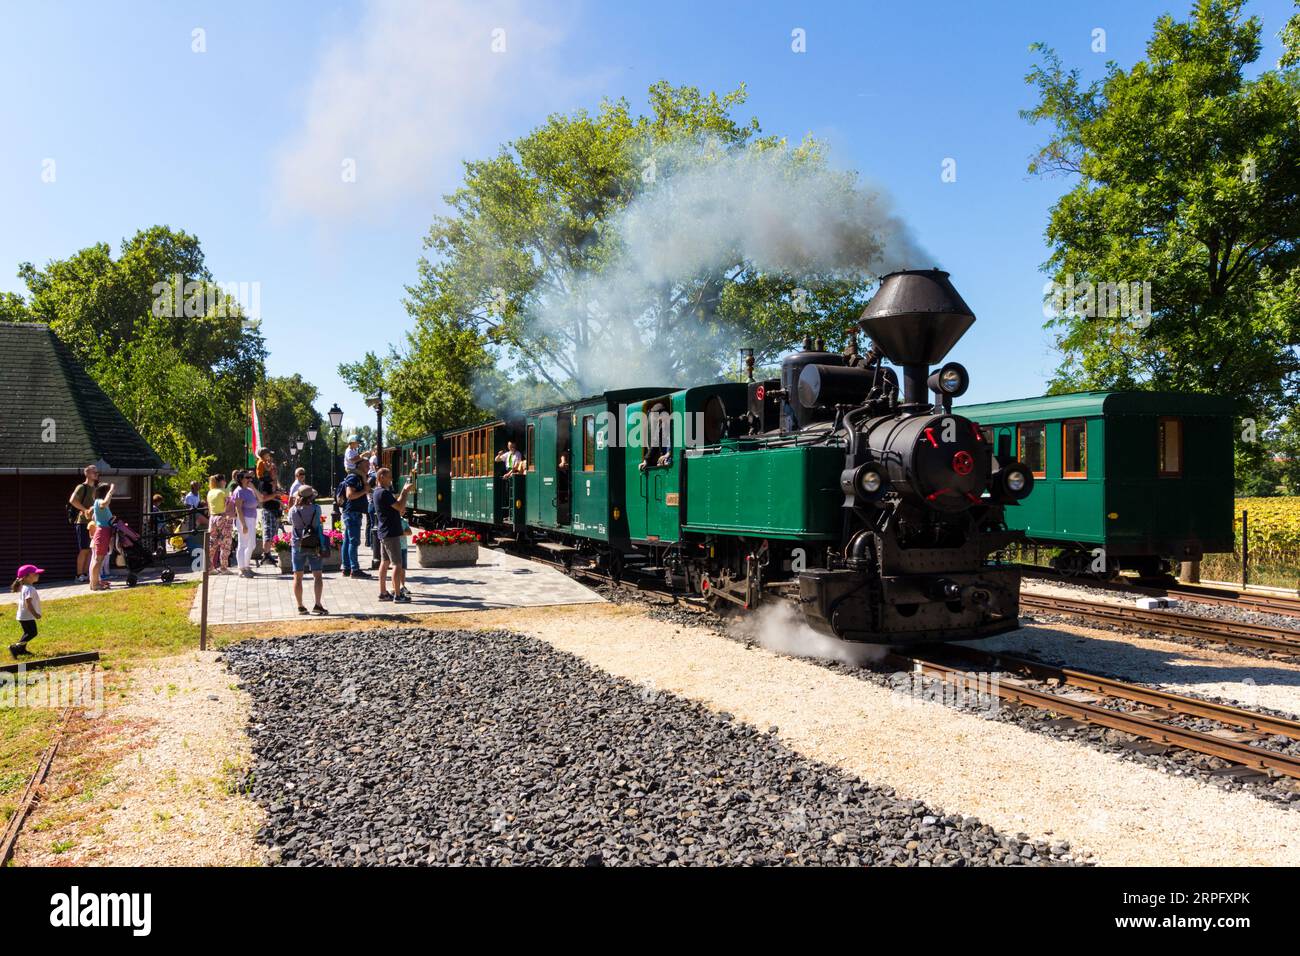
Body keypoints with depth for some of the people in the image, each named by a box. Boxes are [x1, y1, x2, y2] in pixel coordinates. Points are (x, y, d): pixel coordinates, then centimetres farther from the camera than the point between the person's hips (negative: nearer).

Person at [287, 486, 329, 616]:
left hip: (297, 546, 1)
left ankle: (300, 606, 12)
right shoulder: (316, 509, -13)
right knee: (317, 576, 6)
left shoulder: (293, 510, -11)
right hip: (314, 546, -1)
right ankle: (317, 604, -3)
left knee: (298, 577, 10)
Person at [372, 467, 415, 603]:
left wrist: (404, 490, 8)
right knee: (397, 563, -6)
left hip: (383, 533, 11)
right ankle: (398, 594, -4)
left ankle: (383, 593, 18)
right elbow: (400, 507, -20)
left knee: (385, 562, 13)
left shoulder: (378, 492, 14)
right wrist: (405, 491, -12)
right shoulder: (384, 493, -18)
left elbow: (395, 501, 16)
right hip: (391, 533, -11)